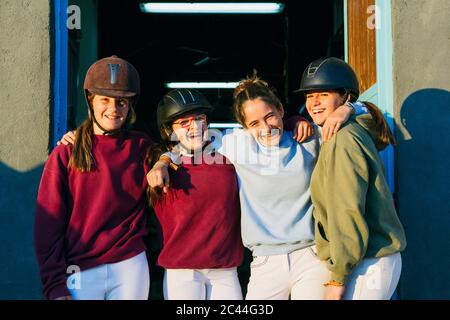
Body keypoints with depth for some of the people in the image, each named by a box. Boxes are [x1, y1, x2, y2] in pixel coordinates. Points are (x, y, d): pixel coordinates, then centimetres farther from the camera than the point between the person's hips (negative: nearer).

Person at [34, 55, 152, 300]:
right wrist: (55, 285, -8)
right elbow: (48, 224, -2)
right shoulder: (65, 155, 0)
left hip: (131, 267, 2)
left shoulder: (141, 148, 6)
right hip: (80, 271, -1)